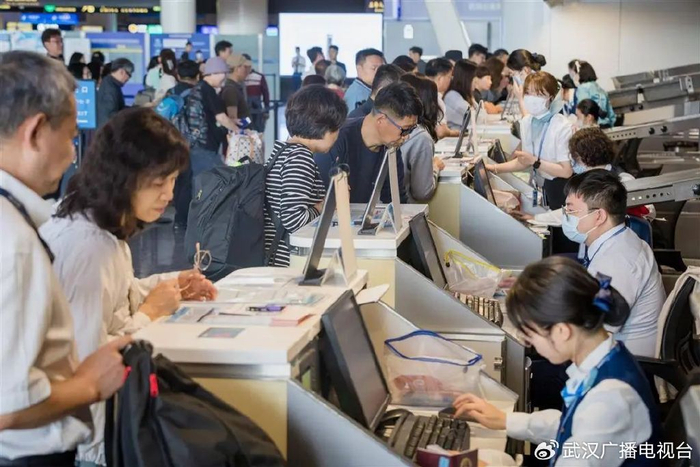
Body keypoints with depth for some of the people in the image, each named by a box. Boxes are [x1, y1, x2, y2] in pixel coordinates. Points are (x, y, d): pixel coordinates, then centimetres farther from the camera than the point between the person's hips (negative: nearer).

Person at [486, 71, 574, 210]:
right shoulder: (526, 121, 1)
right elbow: (525, 161, 9)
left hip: (559, 190, -6)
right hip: (538, 187, 6)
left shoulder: (562, 127, -21)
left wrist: (535, 161, -25)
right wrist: (495, 168, -1)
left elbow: (567, 171, -22)